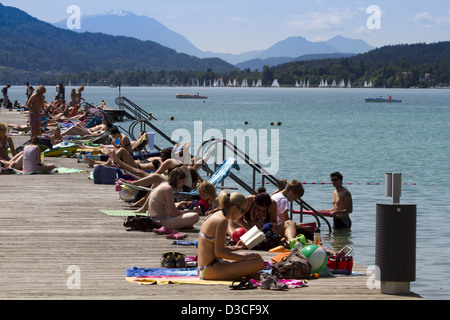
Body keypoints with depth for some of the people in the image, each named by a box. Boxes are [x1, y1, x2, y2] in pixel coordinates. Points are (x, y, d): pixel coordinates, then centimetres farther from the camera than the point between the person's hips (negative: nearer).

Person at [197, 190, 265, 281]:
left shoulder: (213, 216, 14)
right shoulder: (222, 221, -16)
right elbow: (219, 252, -19)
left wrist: (234, 248, 17)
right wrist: (244, 257, -12)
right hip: (211, 271, -10)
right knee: (259, 263, -15)